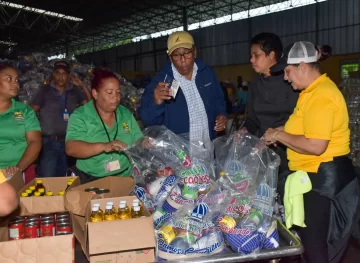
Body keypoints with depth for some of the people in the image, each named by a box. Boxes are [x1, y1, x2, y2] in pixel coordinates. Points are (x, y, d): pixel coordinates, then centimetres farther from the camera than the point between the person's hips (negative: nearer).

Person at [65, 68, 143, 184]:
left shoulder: (126, 114, 10)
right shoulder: (80, 116, -3)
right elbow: (71, 148, -17)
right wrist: (103, 146, -30)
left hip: (125, 177, 3)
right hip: (91, 180, -3)